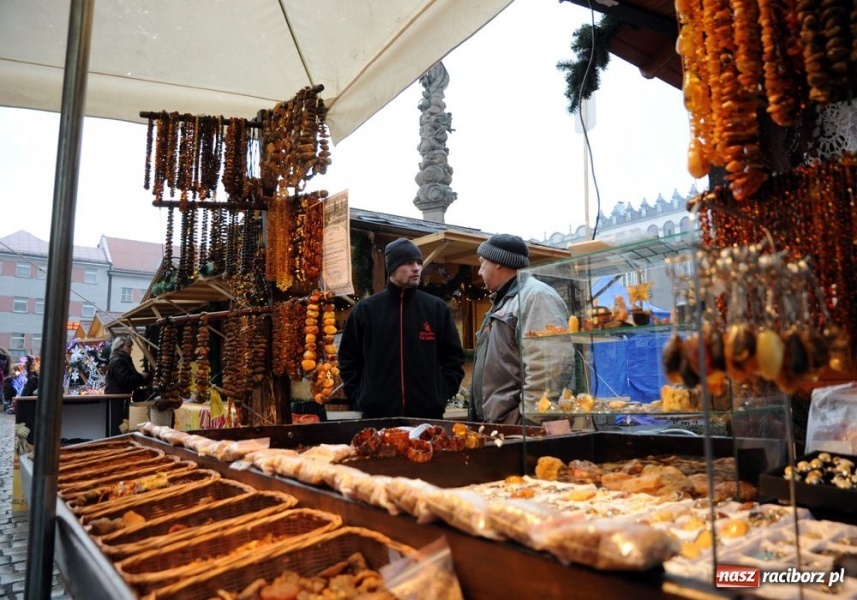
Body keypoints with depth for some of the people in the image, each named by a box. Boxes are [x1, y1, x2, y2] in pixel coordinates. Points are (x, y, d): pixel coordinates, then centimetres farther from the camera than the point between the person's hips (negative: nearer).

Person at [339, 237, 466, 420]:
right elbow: (348, 358, 10)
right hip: (377, 414, 0)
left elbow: (454, 356, 10)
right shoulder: (365, 309, 3)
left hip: (428, 414, 1)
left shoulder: (437, 308, 4)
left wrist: (442, 393, 0)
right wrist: (359, 395, 1)